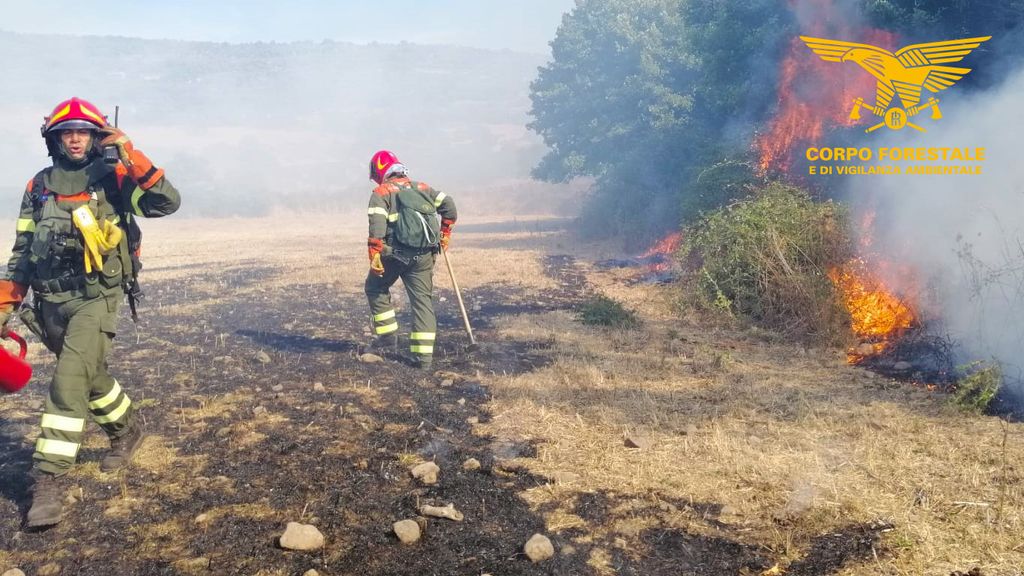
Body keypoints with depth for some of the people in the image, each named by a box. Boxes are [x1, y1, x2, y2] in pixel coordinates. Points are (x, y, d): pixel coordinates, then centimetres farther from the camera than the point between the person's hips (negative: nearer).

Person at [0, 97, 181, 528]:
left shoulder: (113, 177, -4)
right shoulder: (39, 186, 8)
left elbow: (166, 203, -18)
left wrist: (130, 157, -23)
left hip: (95, 299, -5)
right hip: (51, 302, 5)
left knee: (69, 383, -16)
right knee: (90, 376, 19)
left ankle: (48, 481, -11)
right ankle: (128, 431, 44)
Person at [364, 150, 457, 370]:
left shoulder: (381, 193, 2)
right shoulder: (422, 188, 17)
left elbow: (377, 226, -12)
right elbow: (448, 204, 10)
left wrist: (374, 256, -16)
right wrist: (445, 233, 19)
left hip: (395, 254, -4)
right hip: (424, 256, 4)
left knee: (375, 289, 21)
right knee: (423, 300, 7)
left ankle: (387, 337, 18)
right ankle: (424, 355, 1)